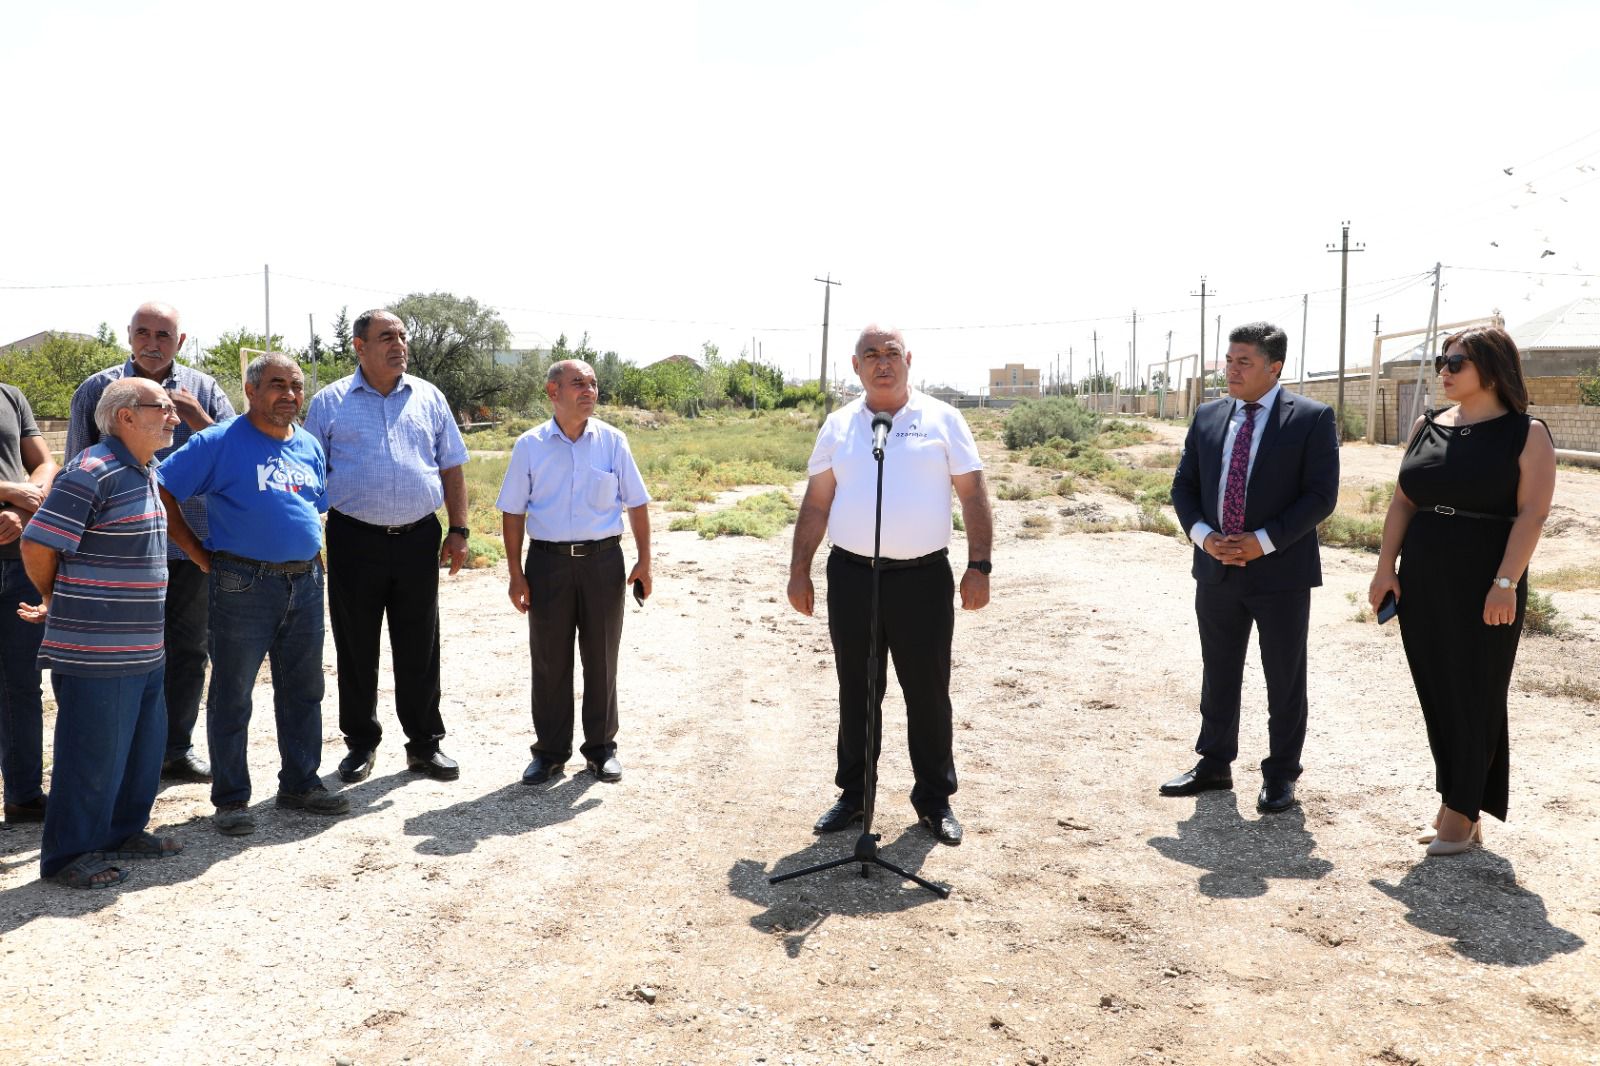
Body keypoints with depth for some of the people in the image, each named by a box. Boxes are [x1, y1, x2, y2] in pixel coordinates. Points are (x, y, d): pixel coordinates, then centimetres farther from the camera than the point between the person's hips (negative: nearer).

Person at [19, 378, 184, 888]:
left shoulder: (144, 472, 12)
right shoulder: (91, 472, -17)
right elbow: (37, 545, -16)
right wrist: (55, 601, 1)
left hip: (144, 648, 9)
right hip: (96, 651, -9)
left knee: (145, 744, 18)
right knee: (93, 752, 3)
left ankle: (123, 831, 35)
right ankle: (69, 854, 18)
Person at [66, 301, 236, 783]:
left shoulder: (203, 390, 6)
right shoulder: (98, 390, 3)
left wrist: (199, 420, -14)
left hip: (192, 543, 2)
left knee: (187, 651, 10)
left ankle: (177, 747, 24)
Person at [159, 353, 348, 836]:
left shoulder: (310, 446, 12)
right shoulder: (220, 442, -7)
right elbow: (161, 492, -9)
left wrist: (313, 553, 12)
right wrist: (200, 554, -9)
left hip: (305, 583, 6)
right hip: (244, 587, -6)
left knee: (303, 691, 13)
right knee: (232, 696, 4)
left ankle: (301, 784, 26)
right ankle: (231, 799, 15)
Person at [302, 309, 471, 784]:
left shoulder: (428, 398, 9)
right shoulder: (330, 402, 4)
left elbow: (452, 468, 11)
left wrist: (458, 531, 4)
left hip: (418, 538, 1)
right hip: (355, 540, -1)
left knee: (420, 648, 7)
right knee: (356, 649, 8)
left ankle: (424, 743, 19)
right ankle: (361, 743, 23)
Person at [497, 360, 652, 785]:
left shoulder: (612, 441, 2)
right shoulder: (529, 446, 1)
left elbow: (637, 504, 5)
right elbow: (513, 512, 4)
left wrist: (644, 561, 0)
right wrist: (516, 573, 0)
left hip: (603, 559, 0)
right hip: (548, 560, 0)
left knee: (601, 658, 8)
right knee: (549, 661, 6)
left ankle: (601, 748, 20)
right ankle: (550, 751, 19)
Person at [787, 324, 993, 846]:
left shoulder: (941, 419, 2)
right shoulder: (838, 426, 8)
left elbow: (973, 496, 1)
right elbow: (816, 504, 10)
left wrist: (979, 565, -7)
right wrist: (799, 569, 5)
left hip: (923, 576, -2)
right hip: (851, 574, 2)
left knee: (928, 692, 6)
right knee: (856, 692, 12)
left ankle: (934, 799, 21)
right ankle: (853, 793, 26)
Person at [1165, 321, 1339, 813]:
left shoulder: (1312, 418, -7)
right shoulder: (1207, 416, 7)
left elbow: (1320, 495, -12)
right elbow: (1184, 485, 9)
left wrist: (1264, 541, -19)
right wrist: (1203, 535, -8)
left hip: (1280, 570, -4)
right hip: (1216, 570, 5)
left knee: (1285, 680, 7)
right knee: (1218, 674, 15)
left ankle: (1280, 776, 21)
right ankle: (1214, 764, 29)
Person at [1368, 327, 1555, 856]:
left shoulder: (1525, 434, -5)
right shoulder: (1428, 427, 9)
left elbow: (1532, 513, -12)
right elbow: (1403, 502, 9)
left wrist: (1505, 583, -20)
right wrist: (1385, 568, 3)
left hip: (1483, 589, -5)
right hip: (1422, 585, 5)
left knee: (1473, 698, 2)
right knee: (1437, 695, 9)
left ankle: (1462, 812, 12)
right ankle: (1455, 802, 21)